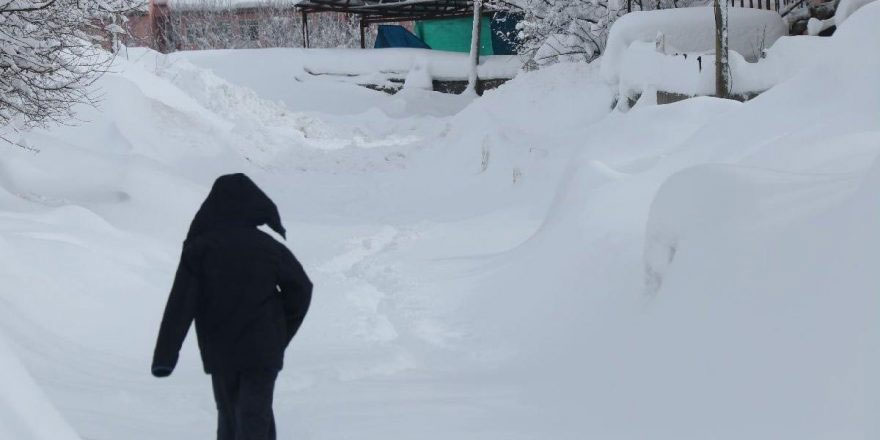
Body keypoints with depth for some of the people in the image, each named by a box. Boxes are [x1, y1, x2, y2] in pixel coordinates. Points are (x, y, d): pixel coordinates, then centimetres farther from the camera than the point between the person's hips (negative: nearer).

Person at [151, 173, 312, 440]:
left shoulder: (199, 250, -4)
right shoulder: (269, 248, -2)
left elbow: (180, 305, -10)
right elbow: (301, 289, 3)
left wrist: (165, 356, -12)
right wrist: (281, 334, 15)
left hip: (219, 353, 1)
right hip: (263, 352, -1)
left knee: (228, 416, 17)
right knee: (254, 419, -1)